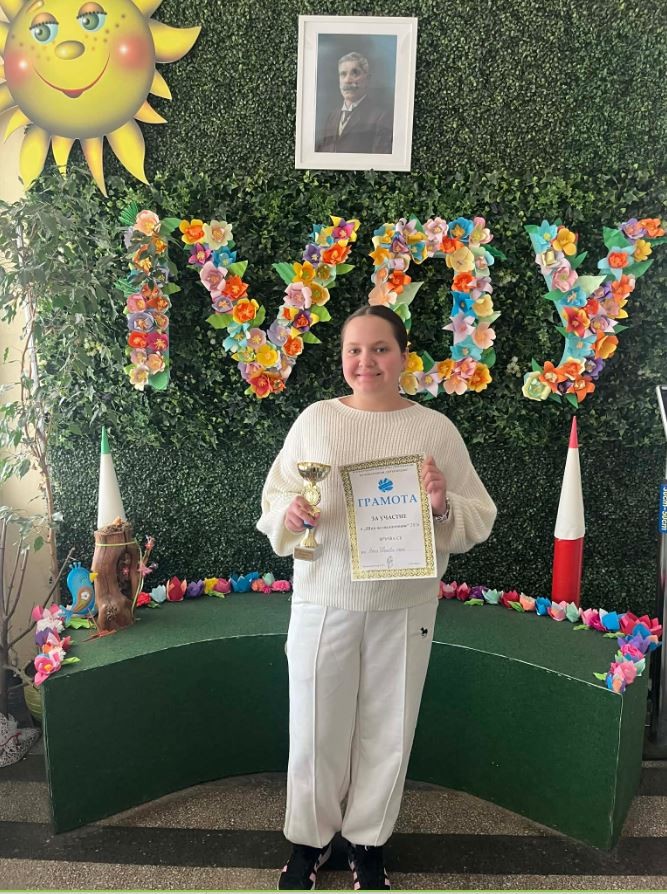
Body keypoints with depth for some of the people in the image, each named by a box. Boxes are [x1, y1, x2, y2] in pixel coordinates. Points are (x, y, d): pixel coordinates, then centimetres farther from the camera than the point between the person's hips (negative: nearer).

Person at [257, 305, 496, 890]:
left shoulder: (436, 429, -2)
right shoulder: (315, 419, 0)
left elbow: (480, 520, -1)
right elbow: (273, 499, 5)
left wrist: (444, 507, -21)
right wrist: (290, 514, -17)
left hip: (404, 606, 0)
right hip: (323, 601, 1)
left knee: (387, 730, 14)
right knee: (315, 727, 12)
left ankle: (368, 840, 40)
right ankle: (310, 837, 39)